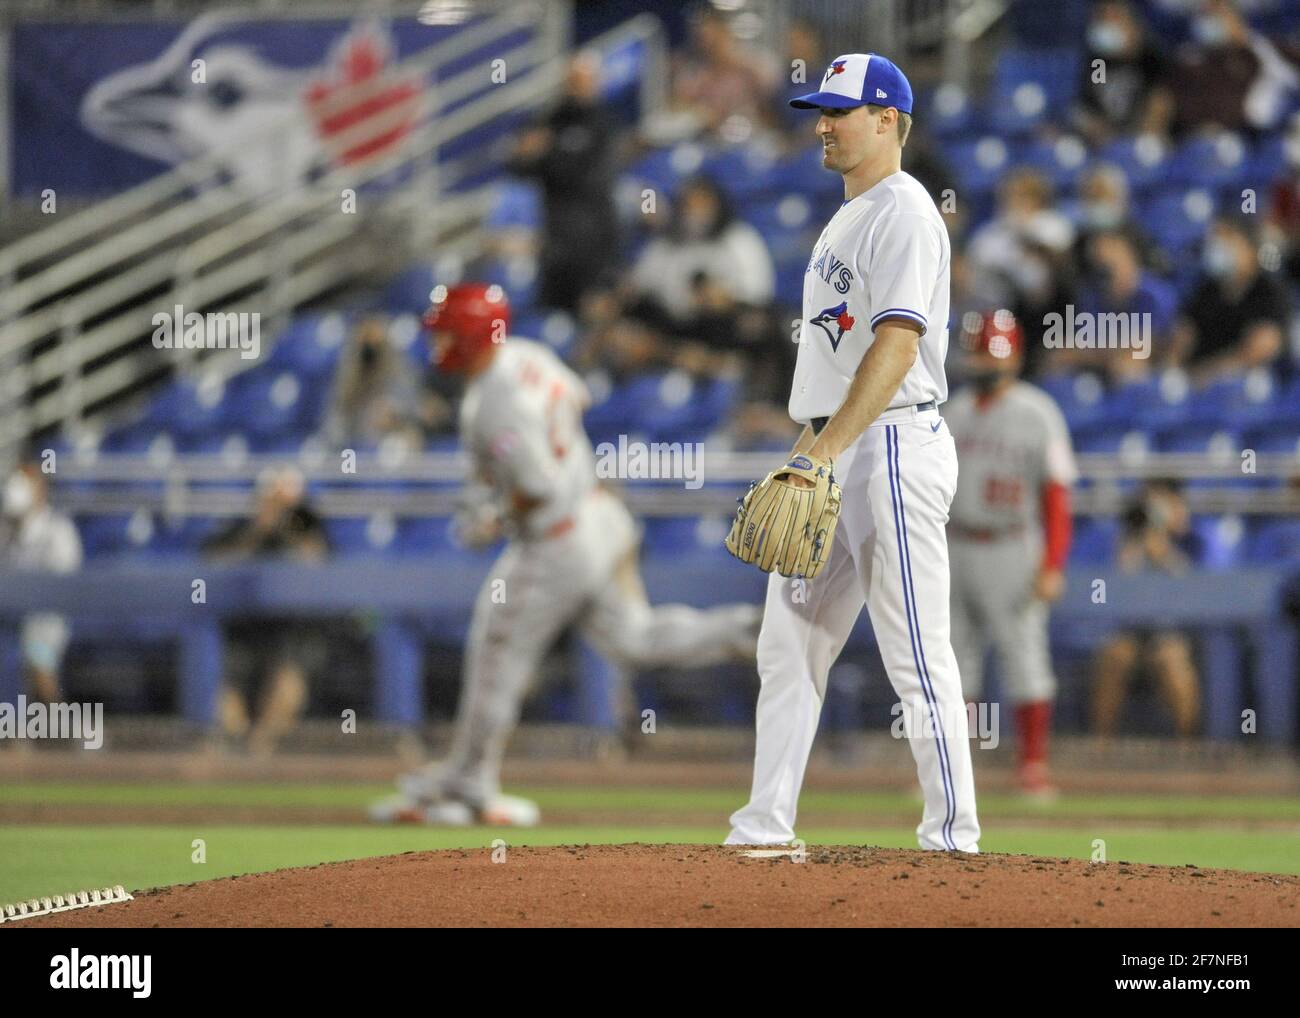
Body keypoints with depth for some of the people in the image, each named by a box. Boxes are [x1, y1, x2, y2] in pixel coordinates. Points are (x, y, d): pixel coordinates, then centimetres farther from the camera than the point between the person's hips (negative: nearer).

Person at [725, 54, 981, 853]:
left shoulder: (903, 213, -12)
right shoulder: (849, 218, 20)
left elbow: (897, 345, -23)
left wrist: (830, 444, -28)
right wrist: (808, 446, 21)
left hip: (893, 448, -11)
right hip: (831, 457, 11)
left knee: (917, 653, -8)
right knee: (790, 644, 8)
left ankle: (953, 838, -5)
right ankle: (763, 832, 11)